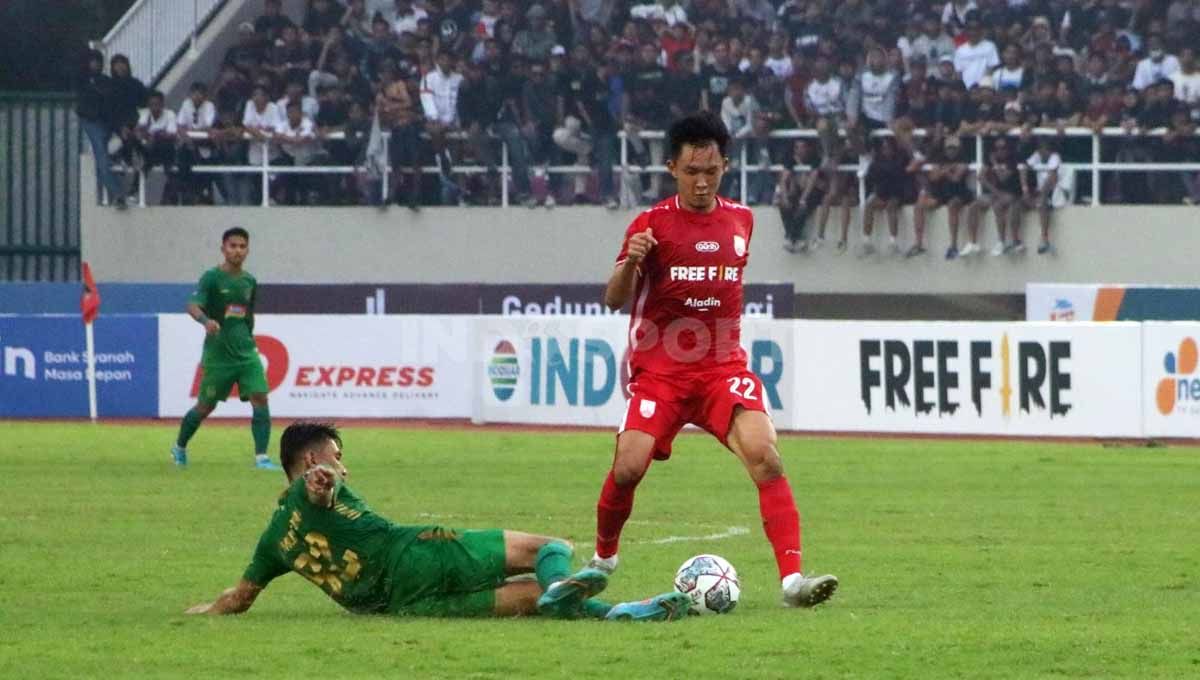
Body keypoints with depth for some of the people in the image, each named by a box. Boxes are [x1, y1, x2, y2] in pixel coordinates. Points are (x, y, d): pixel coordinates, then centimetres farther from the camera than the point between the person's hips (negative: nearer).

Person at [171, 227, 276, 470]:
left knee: (260, 398, -13)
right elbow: (193, 305, -22)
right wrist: (206, 320, -42)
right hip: (218, 354, -4)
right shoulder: (212, 278, -8)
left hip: (246, 352, 4)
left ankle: (261, 457, -12)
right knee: (206, 405, 6)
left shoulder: (249, 281, 9)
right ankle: (179, 448, 30)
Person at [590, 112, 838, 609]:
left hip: (724, 367, 2)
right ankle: (603, 557, 17)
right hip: (660, 368, -2)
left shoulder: (741, 220, 9)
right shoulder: (652, 224, -4)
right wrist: (631, 262, -28)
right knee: (629, 466, -14)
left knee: (765, 455, -20)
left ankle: (792, 578, -24)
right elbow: (614, 301, -9)